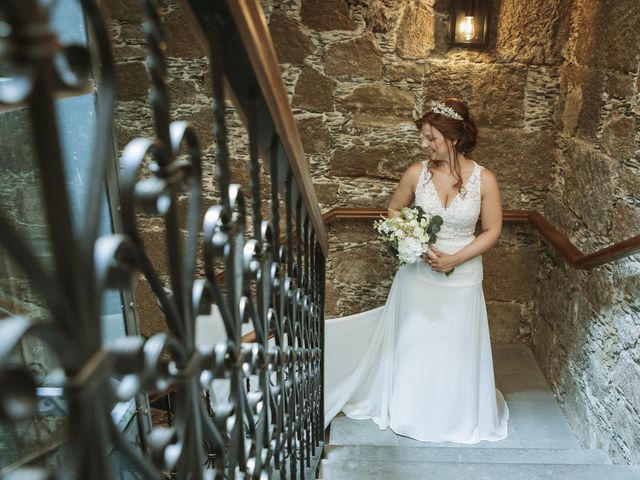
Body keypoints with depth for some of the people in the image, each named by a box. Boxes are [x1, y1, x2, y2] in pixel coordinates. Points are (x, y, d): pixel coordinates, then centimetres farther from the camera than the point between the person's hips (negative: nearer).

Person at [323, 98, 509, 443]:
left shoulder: (484, 179, -10)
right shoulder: (417, 174, -8)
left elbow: (492, 230, -4)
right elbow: (393, 211, 7)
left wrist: (454, 259, -15)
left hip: (463, 279, -1)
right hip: (418, 275, 1)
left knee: (457, 348, 12)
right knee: (413, 345, 12)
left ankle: (458, 414, 38)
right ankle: (412, 412, 36)